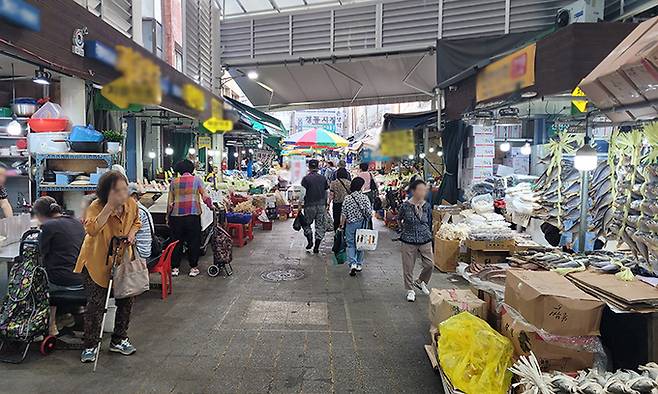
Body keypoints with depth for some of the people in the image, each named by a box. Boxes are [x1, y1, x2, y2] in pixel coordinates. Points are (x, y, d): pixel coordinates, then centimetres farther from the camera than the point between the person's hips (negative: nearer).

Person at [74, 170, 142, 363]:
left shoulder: (131, 204, -11)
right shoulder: (97, 206, -25)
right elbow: (91, 230, -45)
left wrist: (132, 232, -9)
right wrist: (110, 206, -47)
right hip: (97, 262, -5)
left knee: (127, 300, 10)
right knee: (96, 304, -1)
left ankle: (119, 340, 29)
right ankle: (90, 346, 20)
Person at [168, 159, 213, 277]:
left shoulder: (174, 182, 8)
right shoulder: (197, 180, 3)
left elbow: (170, 201, 8)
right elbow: (205, 197, -1)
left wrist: (168, 216, 16)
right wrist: (211, 206, 15)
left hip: (176, 215, 2)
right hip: (193, 215, -2)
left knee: (176, 242, 11)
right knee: (193, 242, 7)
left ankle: (175, 268, 17)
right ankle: (193, 268, 11)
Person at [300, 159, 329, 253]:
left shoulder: (306, 178, -6)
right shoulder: (323, 178, 4)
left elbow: (302, 193, -11)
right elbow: (326, 192, 7)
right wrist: (326, 205, 15)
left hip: (309, 205, -2)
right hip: (321, 205, 3)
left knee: (306, 224, 17)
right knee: (320, 226, 7)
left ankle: (310, 242, 9)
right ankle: (316, 247, 7)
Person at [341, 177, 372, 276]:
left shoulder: (347, 198, -9)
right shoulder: (365, 197, -10)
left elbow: (343, 214, -7)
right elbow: (369, 212, -11)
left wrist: (342, 225, 3)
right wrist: (366, 218, 10)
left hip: (351, 224, -1)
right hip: (362, 223, 1)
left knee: (351, 244, 7)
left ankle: (352, 264, -10)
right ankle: (359, 264, 22)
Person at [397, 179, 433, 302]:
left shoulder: (427, 206, -1)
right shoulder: (405, 205, -11)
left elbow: (429, 222, 12)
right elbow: (398, 219, 9)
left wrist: (428, 234, 13)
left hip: (425, 240, 3)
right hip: (409, 241, -3)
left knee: (430, 264, 1)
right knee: (408, 267, 4)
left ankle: (420, 282, 29)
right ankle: (410, 290, 23)